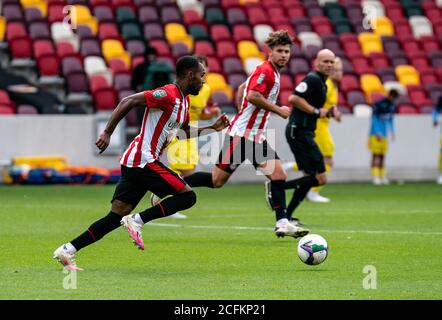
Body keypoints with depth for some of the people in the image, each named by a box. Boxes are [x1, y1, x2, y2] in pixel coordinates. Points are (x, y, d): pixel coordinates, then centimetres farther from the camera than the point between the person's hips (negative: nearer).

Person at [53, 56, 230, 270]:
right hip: (143, 161, -10)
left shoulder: (183, 101, 17)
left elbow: (185, 131, 34)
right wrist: (107, 133, -23)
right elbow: (128, 102, -19)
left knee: (116, 217, 5)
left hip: (135, 163, 10)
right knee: (188, 196, -9)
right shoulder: (168, 95, -13)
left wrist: (213, 128, 25)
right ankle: (137, 221, -12)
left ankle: (67, 250, 1)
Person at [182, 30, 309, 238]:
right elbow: (252, 96, -28)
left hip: (256, 137, 9)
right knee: (216, 180, -3)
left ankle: (282, 223, -7)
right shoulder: (265, 70, -14)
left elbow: (242, 88, 26)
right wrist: (278, 110, -18)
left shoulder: (273, 72, 15)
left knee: (278, 174, -4)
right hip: (241, 134, -9)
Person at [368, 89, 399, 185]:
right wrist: (377, 133, -14)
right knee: (376, 155, -10)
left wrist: (392, 132, 15)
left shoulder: (391, 106, 11)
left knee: (382, 155, 6)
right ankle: (375, 176, -12)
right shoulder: (378, 104, -12)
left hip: (384, 134, 7)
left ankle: (382, 176, 7)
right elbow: (374, 119, -12)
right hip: (376, 134, -7)